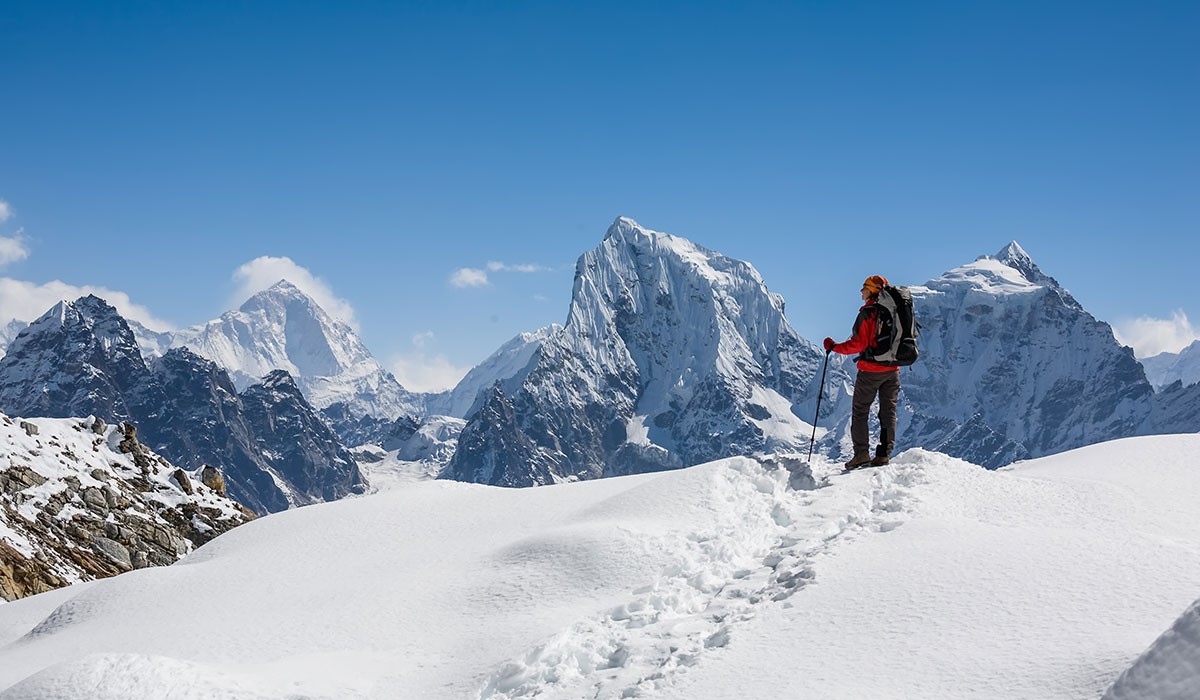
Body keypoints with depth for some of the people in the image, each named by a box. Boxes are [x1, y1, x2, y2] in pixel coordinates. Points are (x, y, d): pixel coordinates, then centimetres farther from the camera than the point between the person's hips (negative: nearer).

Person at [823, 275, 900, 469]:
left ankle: (861, 453, -3)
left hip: (870, 369, -5)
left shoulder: (867, 313, -14)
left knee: (859, 410, 4)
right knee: (888, 411, 9)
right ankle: (884, 453, 7)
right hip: (892, 369, 6)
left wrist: (834, 347, -7)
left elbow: (858, 343, -18)